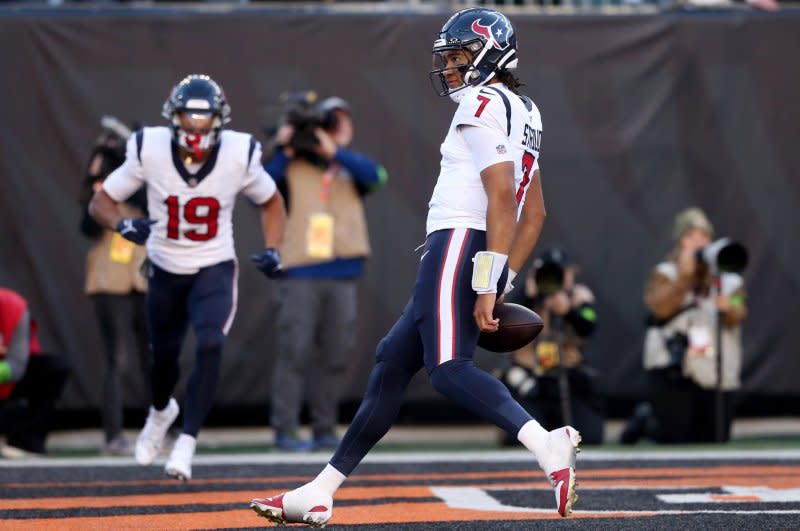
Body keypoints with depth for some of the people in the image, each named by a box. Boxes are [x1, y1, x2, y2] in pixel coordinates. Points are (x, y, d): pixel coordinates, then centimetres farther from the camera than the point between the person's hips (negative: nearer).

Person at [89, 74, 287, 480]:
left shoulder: (239, 156, -17)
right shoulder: (149, 151, -19)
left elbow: (271, 203, 4)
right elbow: (101, 203, -9)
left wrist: (272, 250, -11)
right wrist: (123, 225, -31)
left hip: (215, 269, -1)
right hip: (165, 271, 1)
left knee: (210, 345, -24)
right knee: (164, 355, 14)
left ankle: (187, 443, -17)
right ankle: (161, 411, 50)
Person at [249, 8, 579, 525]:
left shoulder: (484, 104, -8)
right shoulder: (524, 111, 21)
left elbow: (501, 196, -19)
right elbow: (534, 214, 22)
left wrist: (487, 285, -23)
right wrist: (500, 284, 21)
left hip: (459, 244, -10)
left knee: (449, 367, -20)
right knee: (394, 361, 13)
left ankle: (548, 444, -37)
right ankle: (320, 493, 18)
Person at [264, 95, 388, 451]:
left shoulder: (350, 169, 13)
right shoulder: (292, 169, 4)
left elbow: (375, 175, -8)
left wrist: (335, 153, -16)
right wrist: (282, 153, -14)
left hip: (342, 278, 4)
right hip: (299, 277, -4)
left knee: (334, 356, 6)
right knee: (295, 352, -8)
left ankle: (324, 430, 13)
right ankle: (285, 431, -7)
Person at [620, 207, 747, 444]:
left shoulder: (729, 279, 10)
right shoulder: (665, 274, 3)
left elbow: (738, 316, -5)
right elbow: (660, 308, -15)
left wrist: (729, 309, -28)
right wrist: (684, 275, -20)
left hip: (718, 377, 4)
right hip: (672, 377, -4)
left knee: (714, 439, 5)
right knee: (675, 437, -9)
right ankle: (646, 419, 25)